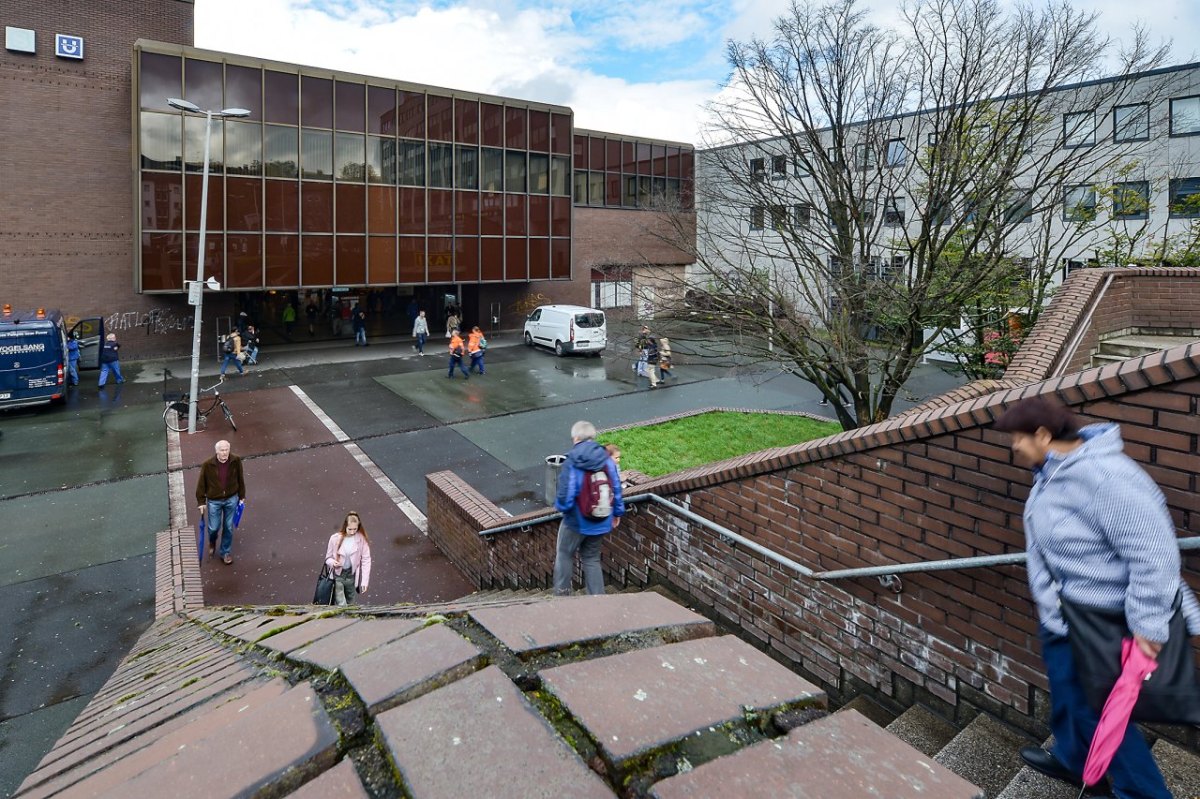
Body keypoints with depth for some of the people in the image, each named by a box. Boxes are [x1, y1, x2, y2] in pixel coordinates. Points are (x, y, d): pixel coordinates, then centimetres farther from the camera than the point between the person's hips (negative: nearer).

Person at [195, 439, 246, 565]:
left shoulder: (236, 461, -14)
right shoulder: (208, 465, -18)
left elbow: (240, 479, -1)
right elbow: (201, 484, -7)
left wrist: (242, 496, 6)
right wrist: (201, 502, -4)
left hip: (231, 499, 1)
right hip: (214, 501, -1)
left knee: (228, 527, 11)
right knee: (214, 527, 11)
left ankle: (226, 552, 30)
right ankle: (212, 542, 47)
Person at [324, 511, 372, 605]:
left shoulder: (362, 539, -11)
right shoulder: (335, 538, -11)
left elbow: (366, 560, -7)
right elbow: (328, 557, 2)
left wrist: (364, 581, -10)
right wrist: (332, 562, -22)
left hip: (351, 576, 1)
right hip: (337, 576, -1)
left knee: (349, 605, 18)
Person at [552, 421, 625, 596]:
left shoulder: (571, 464, -20)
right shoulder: (607, 460, -8)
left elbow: (565, 496, -19)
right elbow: (616, 488, -2)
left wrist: (559, 506, 3)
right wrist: (617, 513, 12)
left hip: (576, 521, -4)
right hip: (601, 522, 4)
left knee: (564, 554, 19)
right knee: (592, 559, 19)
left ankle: (562, 593, 29)